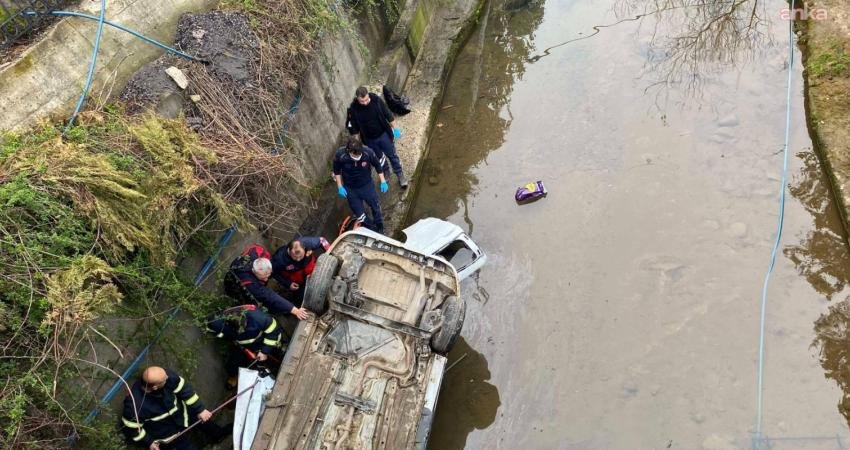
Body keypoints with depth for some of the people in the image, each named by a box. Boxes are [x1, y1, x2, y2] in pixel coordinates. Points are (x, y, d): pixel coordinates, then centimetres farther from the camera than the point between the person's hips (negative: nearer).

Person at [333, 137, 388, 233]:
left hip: (367, 185, 0)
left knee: (375, 206, 19)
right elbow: (337, 171, -7)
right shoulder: (340, 155, -28)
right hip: (350, 189, 0)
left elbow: (377, 165, -8)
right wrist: (340, 187, -8)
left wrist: (383, 181, -6)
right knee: (359, 214, 11)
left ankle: (380, 228, 48)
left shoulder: (368, 152, -28)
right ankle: (371, 229, 39)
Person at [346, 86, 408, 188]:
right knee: (379, 157, 22)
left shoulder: (376, 100, -24)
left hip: (383, 134, 0)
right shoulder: (353, 109, -24)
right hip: (369, 139, 1)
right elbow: (353, 127, -9)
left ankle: (400, 175, 32)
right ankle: (385, 173, 48)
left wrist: (392, 127, 4)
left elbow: (387, 113, -7)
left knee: (392, 155, 13)